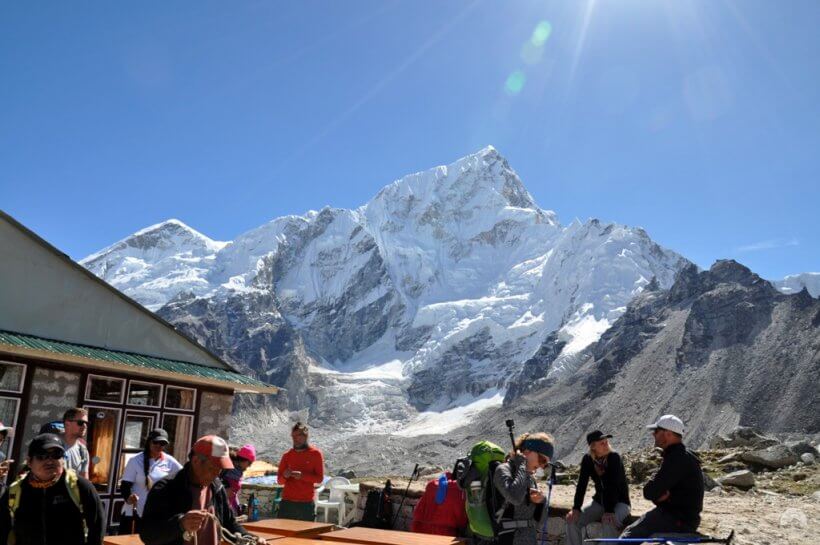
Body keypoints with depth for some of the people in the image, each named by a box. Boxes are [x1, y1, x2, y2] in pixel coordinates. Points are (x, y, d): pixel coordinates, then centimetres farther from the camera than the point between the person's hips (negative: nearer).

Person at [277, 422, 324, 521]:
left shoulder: (315, 453, 1)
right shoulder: (287, 455, 9)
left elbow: (319, 478, -4)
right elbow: (279, 480, 11)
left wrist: (302, 476, -18)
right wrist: (285, 476, -12)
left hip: (306, 504, -2)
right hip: (287, 502, 3)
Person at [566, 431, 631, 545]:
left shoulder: (614, 458, -20)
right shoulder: (587, 459, -8)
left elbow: (613, 486, -28)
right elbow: (581, 484, -10)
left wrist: (610, 511, -36)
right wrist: (576, 508, -20)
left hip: (619, 502, -4)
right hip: (599, 501, 5)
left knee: (609, 521, -35)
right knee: (573, 518, -14)